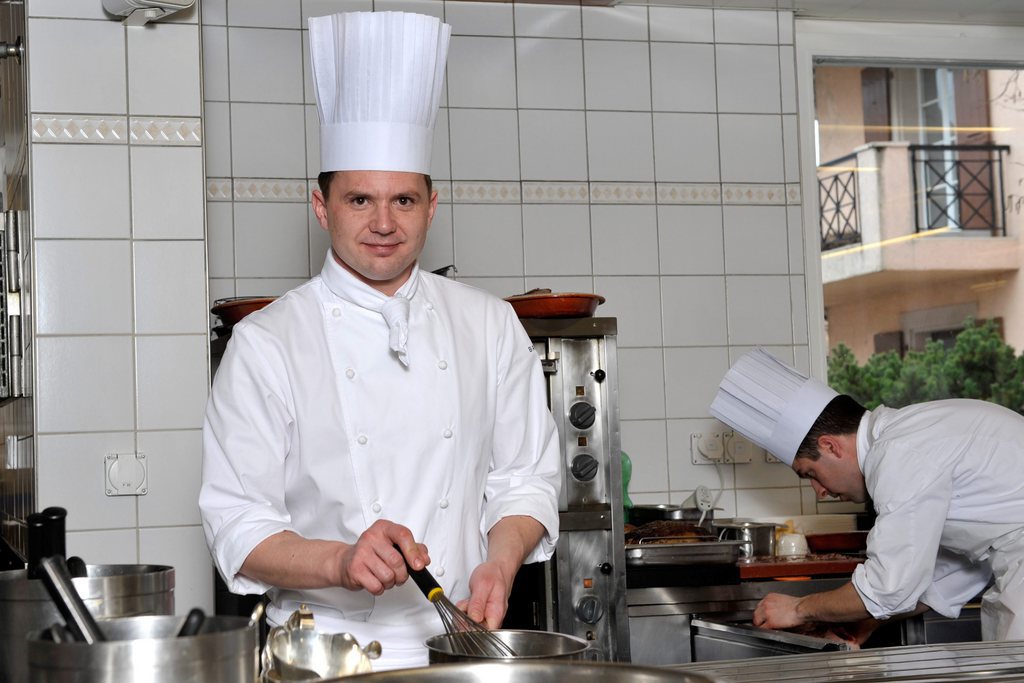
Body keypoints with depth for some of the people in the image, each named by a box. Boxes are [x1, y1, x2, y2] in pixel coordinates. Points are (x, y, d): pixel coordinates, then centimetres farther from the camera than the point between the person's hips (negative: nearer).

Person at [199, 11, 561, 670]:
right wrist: (341, 562, -21)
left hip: (462, 643, 2)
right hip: (329, 655, -2)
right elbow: (238, 523, -3)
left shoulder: (489, 326, 10)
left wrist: (498, 566, -6)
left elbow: (526, 477, 13)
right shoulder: (266, 344, 0)